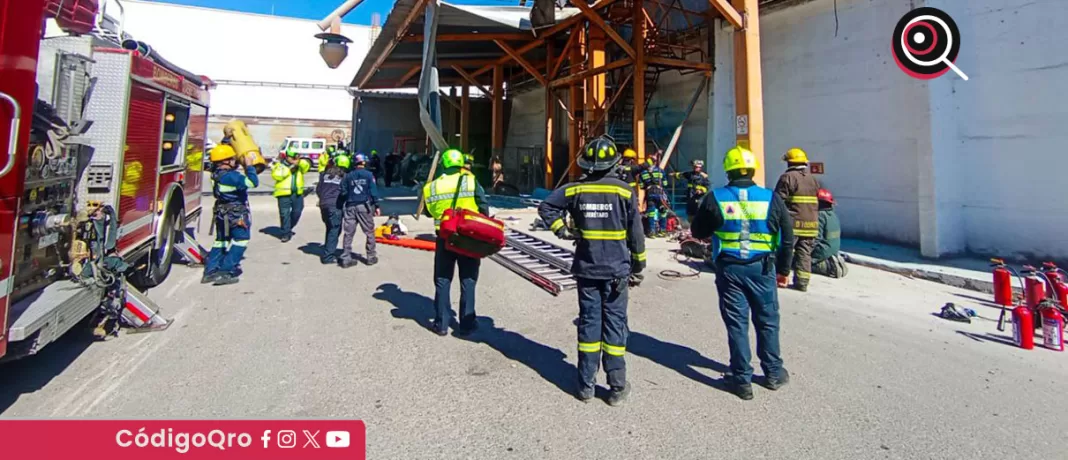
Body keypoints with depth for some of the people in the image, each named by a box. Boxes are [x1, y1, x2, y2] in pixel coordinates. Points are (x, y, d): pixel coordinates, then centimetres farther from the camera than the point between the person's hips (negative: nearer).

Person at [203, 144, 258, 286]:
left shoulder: (216, 172, 3)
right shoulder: (231, 176, -23)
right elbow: (253, 182, -31)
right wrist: (248, 166, -20)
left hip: (221, 214, 9)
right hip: (236, 215, -9)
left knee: (220, 241, 18)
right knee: (240, 242, 0)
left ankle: (210, 272, 19)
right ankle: (225, 272, -5)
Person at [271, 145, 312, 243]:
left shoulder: (300, 165, 12)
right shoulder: (280, 165, 1)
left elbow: (307, 166, -7)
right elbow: (276, 175, -15)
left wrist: (300, 161, -25)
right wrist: (289, 169, -17)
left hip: (297, 193, 4)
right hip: (284, 193, -4)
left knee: (297, 212, 11)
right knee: (285, 214, -2)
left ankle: (288, 228, 34)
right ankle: (286, 233, 7)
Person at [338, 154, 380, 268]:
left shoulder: (348, 176, 8)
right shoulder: (369, 175, -1)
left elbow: (343, 192, 4)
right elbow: (373, 192, -5)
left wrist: (341, 205, 13)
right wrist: (376, 206, -1)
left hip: (350, 206, 3)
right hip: (364, 206, -3)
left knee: (348, 233, 5)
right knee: (370, 232, 8)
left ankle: (346, 258, 4)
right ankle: (371, 257, 12)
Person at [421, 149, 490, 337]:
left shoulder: (431, 187, 0)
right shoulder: (471, 181, -6)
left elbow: (429, 212, 7)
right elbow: (484, 209, -6)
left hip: (444, 238, 1)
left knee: (442, 281, 12)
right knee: (468, 281, 9)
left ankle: (441, 323, 18)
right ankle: (467, 323, 15)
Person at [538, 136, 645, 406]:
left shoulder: (576, 190, -3)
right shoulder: (625, 192, -7)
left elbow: (546, 207, -1)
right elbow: (636, 232, -3)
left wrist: (561, 230, 4)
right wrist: (638, 262, 8)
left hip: (586, 269, 2)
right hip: (616, 270, -2)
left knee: (589, 322, 10)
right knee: (614, 324, 6)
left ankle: (586, 385, 17)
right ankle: (617, 388, 13)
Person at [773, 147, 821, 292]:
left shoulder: (787, 177, -8)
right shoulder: (814, 179, 16)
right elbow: (818, 203, 19)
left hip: (793, 223, -6)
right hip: (811, 224, 6)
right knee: (805, 254, 8)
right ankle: (802, 282, 9)